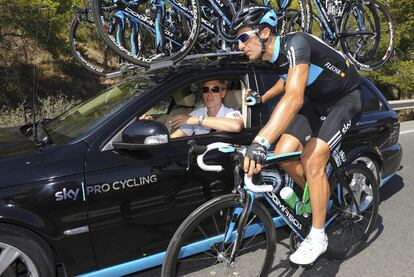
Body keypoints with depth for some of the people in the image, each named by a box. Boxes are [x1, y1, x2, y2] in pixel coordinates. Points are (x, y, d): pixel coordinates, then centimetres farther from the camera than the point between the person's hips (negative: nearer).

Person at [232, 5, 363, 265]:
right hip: (317, 101, 8)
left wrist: (260, 142, -58)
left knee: (312, 161, -20)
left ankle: (318, 237, -2)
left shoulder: (295, 44, -31)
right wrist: (262, 98, 14)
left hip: (345, 98, -7)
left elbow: (294, 98, -48)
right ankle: (320, 197, 19)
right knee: (283, 155, -8)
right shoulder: (275, 55, -5)